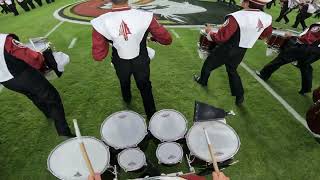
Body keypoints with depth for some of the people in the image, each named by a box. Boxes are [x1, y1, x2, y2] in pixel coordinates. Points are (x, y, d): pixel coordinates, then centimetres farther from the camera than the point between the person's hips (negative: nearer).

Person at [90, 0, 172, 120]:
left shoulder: (101, 22, -24)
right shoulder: (145, 17, -26)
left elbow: (98, 56, -17)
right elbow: (167, 40, -16)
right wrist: (154, 38, 4)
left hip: (121, 64, 1)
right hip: (141, 63, -1)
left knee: (124, 83, 32)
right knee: (145, 87, 22)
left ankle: (127, 99, 64)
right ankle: (151, 115, 37)